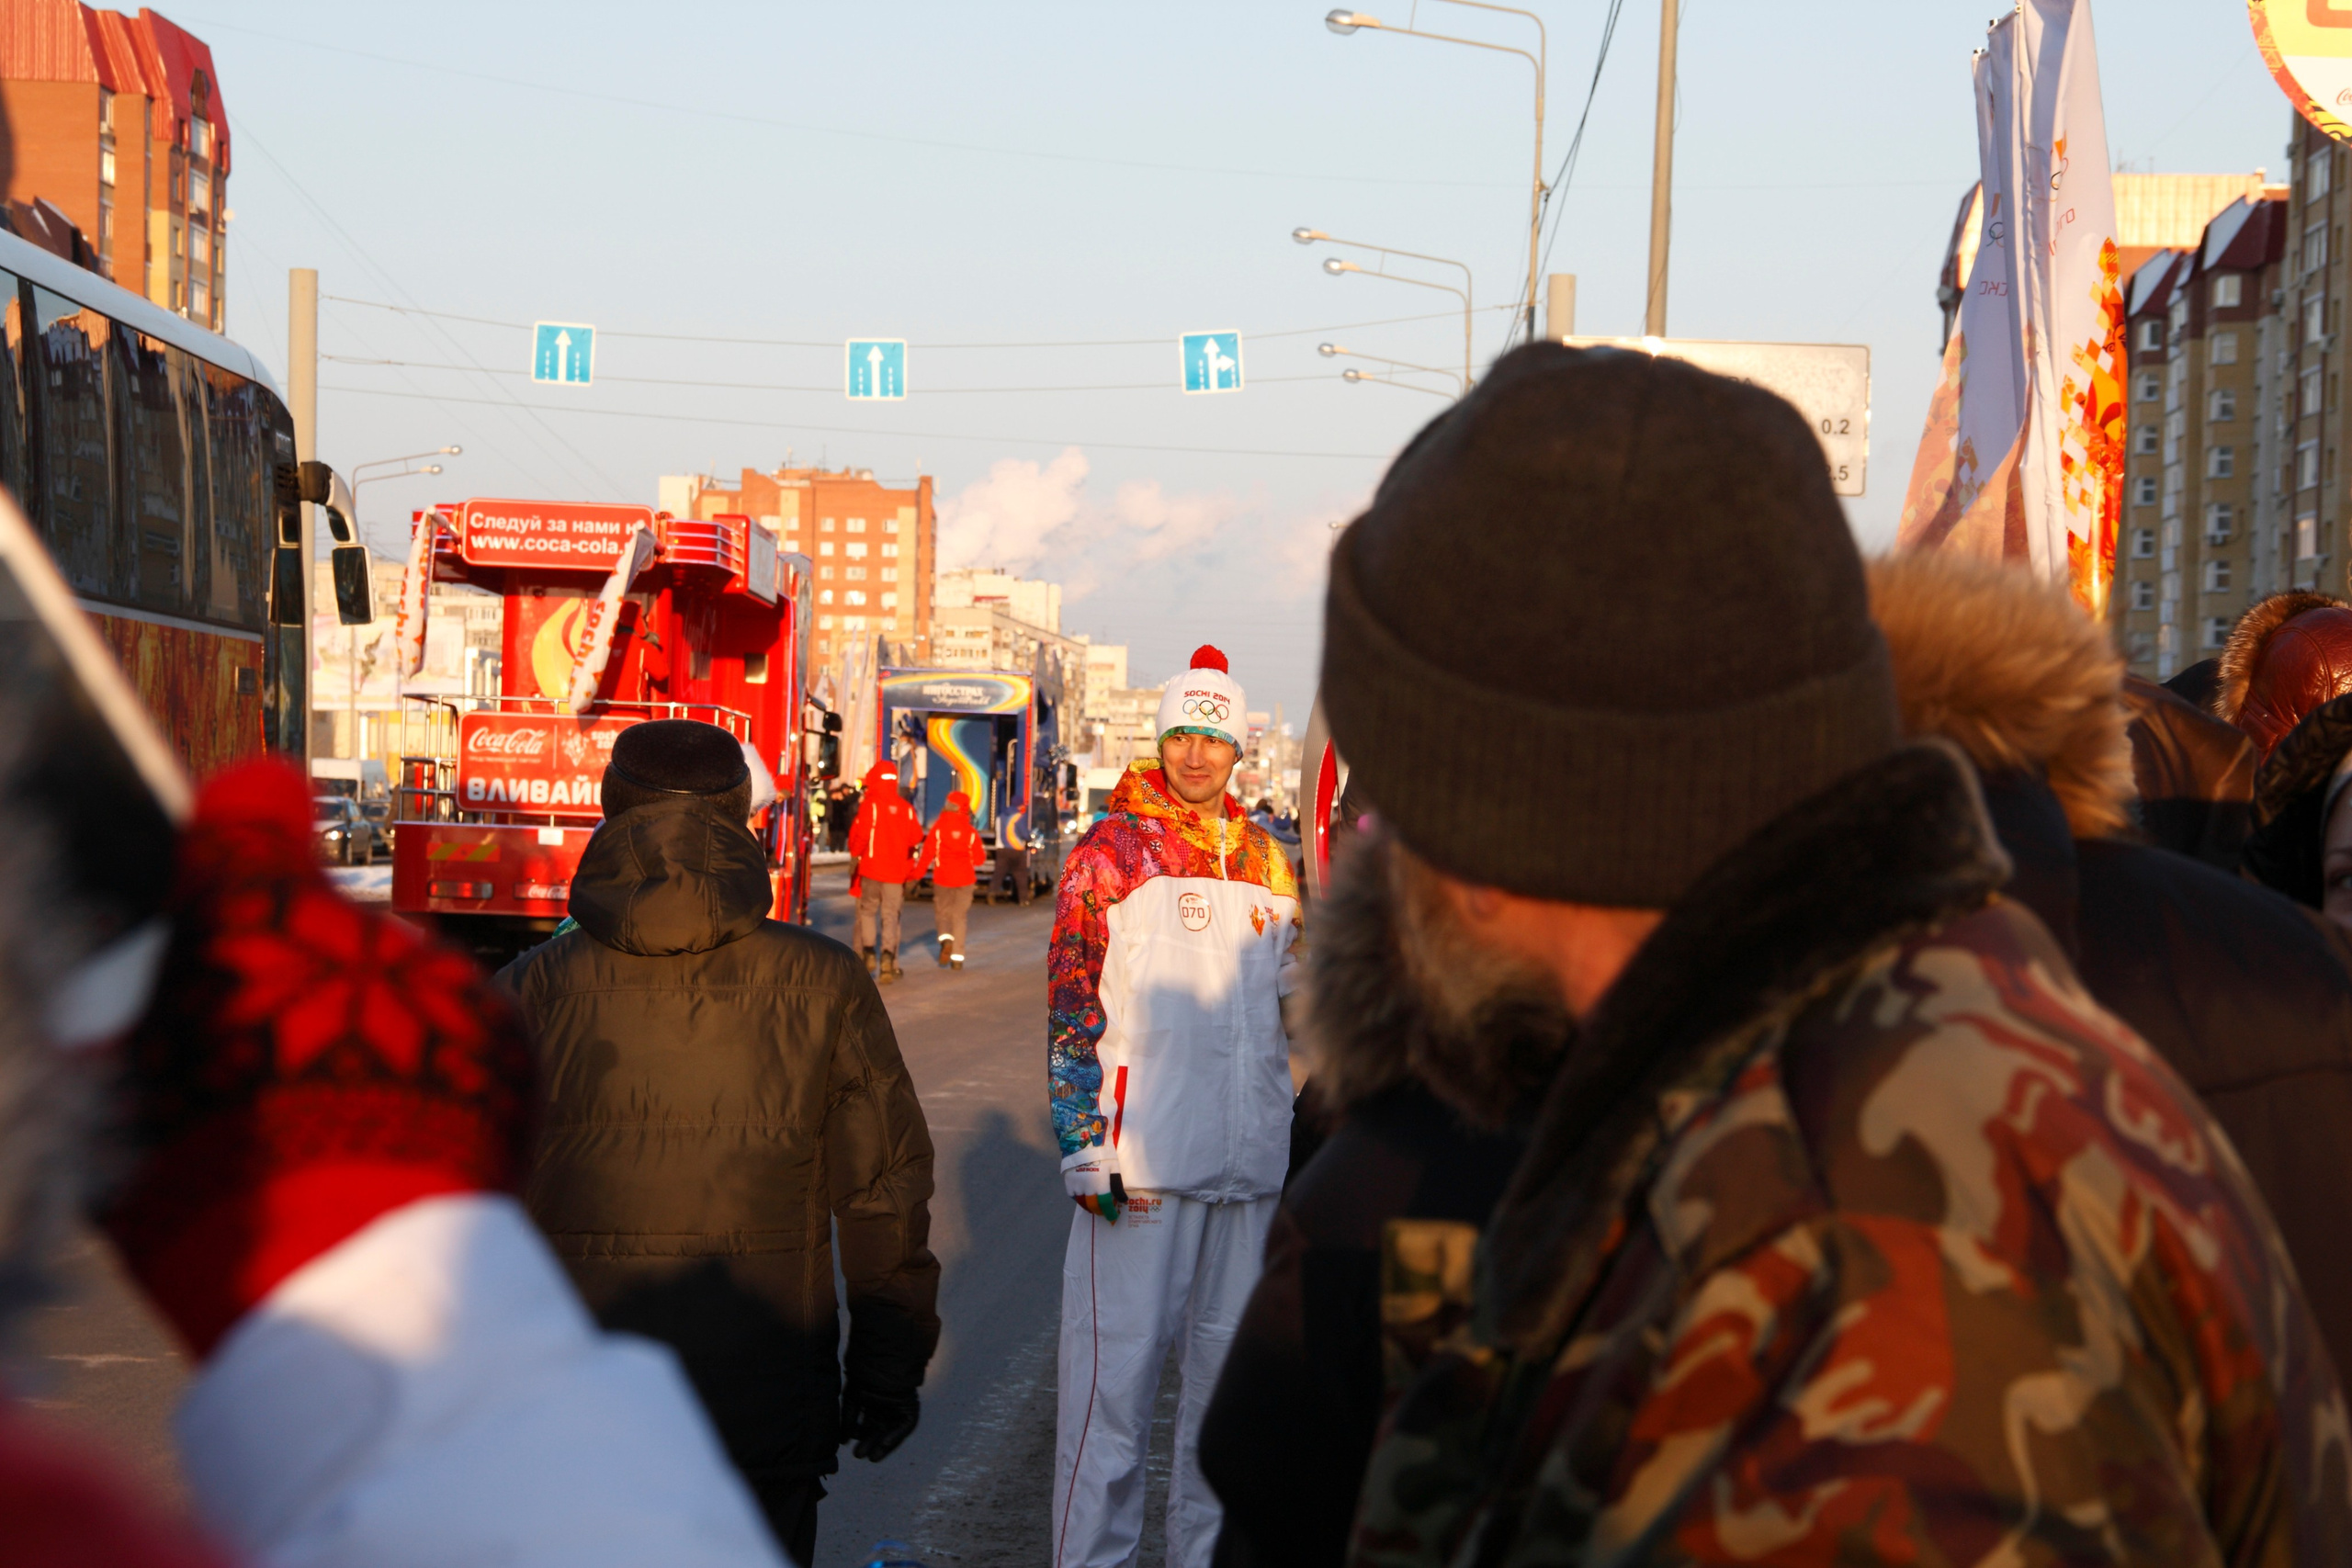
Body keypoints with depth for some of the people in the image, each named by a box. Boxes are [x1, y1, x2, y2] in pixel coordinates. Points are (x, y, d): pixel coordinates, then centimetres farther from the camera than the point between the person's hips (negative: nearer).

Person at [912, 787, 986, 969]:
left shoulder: (938, 828, -7)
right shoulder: (971, 831, -5)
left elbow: (927, 855, -7)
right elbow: (978, 858, 0)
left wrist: (915, 874, 2)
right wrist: (983, 851, 22)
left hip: (942, 879, 0)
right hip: (965, 879, 0)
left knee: (942, 912, 15)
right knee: (960, 916, 7)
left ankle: (946, 939, -14)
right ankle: (957, 958, 2)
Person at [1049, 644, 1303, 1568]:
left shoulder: (1265, 862, 14)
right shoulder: (1110, 853, -1)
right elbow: (1071, 1011, -4)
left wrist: (1296, 1131, 20)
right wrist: (1084, 1149, -11)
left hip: (1248, 1163, 5)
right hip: (1139, 1159, -5)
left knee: (1225, 1367, 11)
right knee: (1116, 1370, -6)